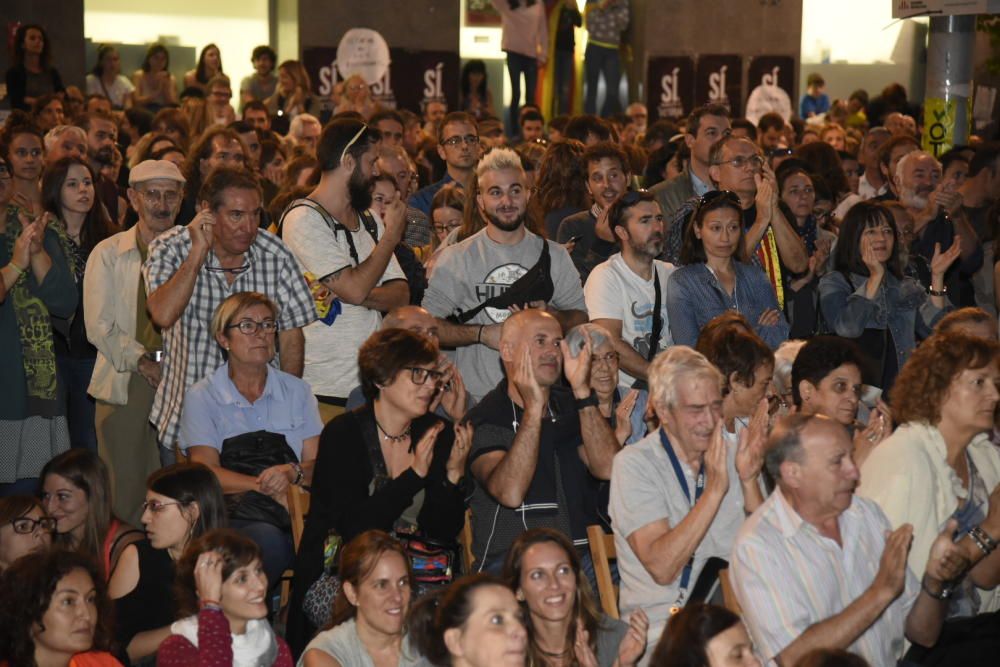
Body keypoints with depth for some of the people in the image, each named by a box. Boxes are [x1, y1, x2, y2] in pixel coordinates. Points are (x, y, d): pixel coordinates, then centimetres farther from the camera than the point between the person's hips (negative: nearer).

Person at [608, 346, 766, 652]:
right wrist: (715, 488, -20)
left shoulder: (732, 455, 10)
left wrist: (749, 481, -11)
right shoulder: (634, 463, -5)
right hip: (662, 623, -5)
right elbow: (662, 568, -17)